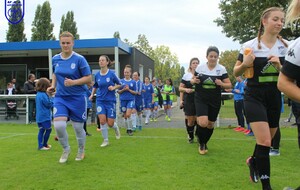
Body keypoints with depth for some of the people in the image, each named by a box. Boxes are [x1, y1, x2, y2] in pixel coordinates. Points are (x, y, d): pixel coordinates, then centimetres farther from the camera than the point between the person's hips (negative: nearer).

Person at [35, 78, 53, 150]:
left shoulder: (38, 94, 11)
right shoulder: (43, 95, -19)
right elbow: (49, 104, -16)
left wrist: (49, 95, 11)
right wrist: (50, 96, -5)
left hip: (39, 116, 9)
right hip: (45, 116, -9)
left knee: (41, 130, 11)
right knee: (48, 129, 3)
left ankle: (40, 145, 13)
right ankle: (44, 144, 10)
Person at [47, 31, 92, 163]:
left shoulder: (79, 59, -10)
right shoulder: (55, 59, 3)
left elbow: (88, 78, -9)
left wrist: (74, 82, -23)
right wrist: (53, 85, 4)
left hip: (78, 98, -3)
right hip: (60, 97, 3)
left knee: (78, 127, 7)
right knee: (58, 125, -14)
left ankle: (81, 150, 35)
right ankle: (66, 149, 14)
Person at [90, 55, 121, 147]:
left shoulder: (112, 74, -9)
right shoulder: (97, 75, 1)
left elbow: (119, 84, 3)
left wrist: (114, 87, -15)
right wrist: (92, 94, 5)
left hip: (110, 100, -2)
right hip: (100, 100, 2)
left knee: (110, 123, -2)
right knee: (102, 120, -10)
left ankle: (116, 128, 35)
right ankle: (105, 140, 7)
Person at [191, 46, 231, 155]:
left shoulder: (222, 69, -4)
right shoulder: (200, 67, -3)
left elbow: (229, 85, -2)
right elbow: (193, 80, 10)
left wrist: (221, 84, -23)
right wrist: (194, 81, -14)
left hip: (215, 101, 2)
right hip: (201, 99, -1)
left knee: (210, 124, 11)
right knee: (203, 123, -19)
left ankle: (204, 143, 38)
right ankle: (201, 143, 11)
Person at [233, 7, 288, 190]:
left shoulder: (285, 46, 1)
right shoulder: (250, 46, -7)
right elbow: (236, 73, 1)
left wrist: (279, 66, -18)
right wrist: (244, 64, -20)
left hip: (275, 98, 4)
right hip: (254, 97, -4)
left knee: (266, 141, 15)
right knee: (265, 142, -14)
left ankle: (253, 161, 45)